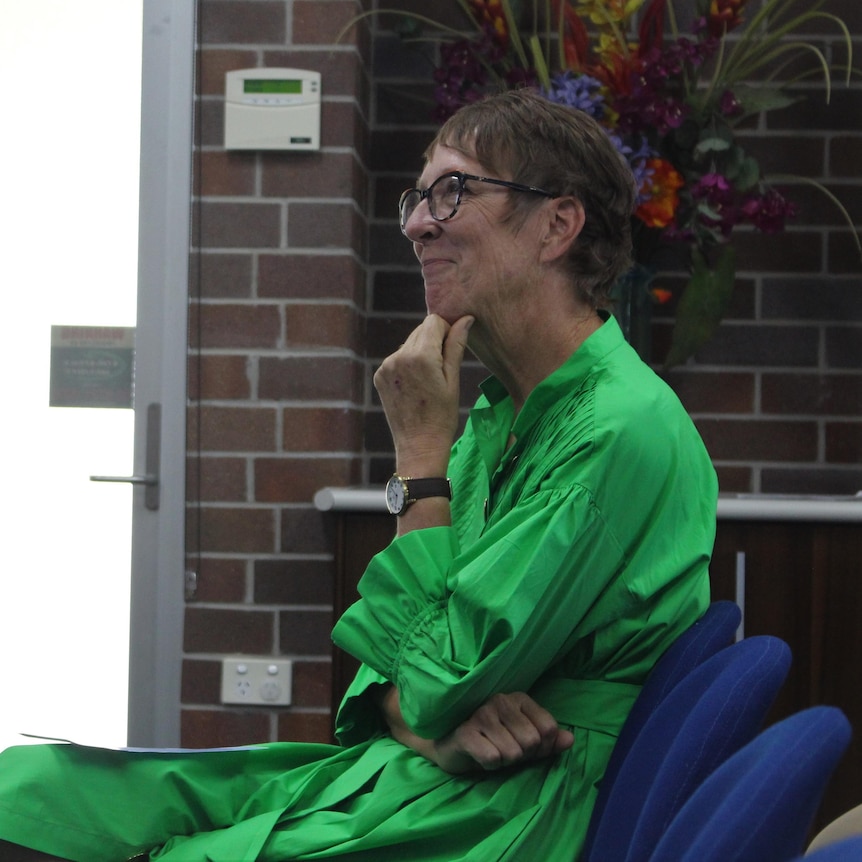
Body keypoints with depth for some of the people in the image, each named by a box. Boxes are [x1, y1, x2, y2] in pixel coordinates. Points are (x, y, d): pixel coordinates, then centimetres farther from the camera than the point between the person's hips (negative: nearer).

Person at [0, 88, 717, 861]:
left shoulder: (624, 432, -17)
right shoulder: (496, 414, 14)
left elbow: (443, 682, -19)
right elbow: (390, 657, 13)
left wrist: (421, 455, -11)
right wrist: (427, 721, -12)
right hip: (388, 768, 8)